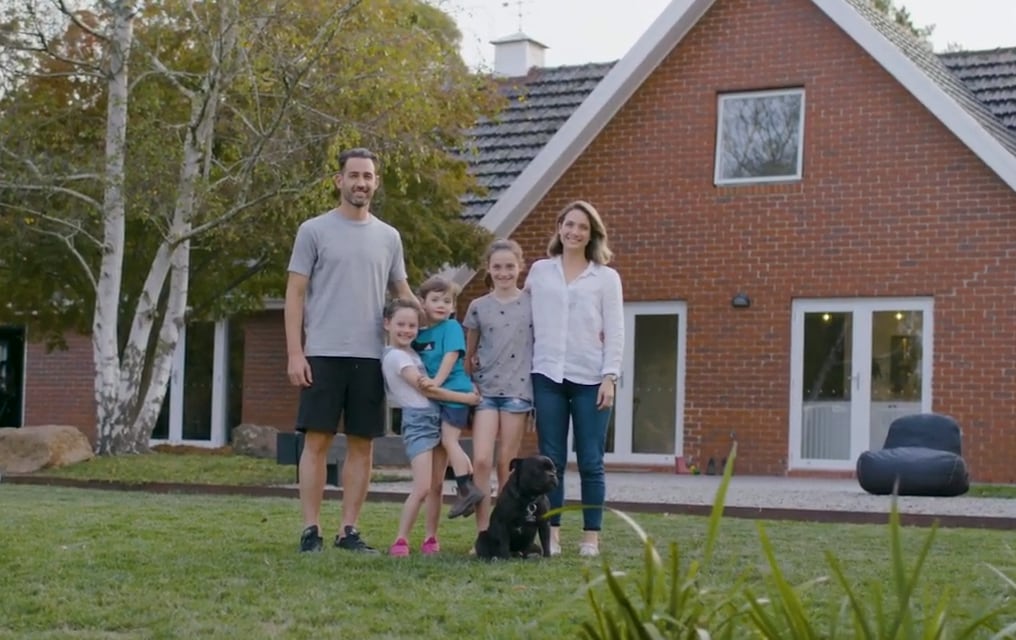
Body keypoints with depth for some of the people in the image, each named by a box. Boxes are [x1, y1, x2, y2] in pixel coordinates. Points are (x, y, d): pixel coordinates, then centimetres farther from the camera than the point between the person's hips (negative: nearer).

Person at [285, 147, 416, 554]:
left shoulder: (388, 237, 12)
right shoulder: (314, 230, 1)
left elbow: (402, 293, 18)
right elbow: (295, 294, -1)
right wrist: (295, 353, -9)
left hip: (371, 356, 4)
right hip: (323, 354, -4)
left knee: (362, 444, 5)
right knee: (317, 441, -2)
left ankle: (349, 530, 12)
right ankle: (311, 530, 4)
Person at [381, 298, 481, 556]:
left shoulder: (412, 352, 16)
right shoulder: (394, 356, -10)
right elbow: (426, 390, -13)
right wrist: (465, 398, -8)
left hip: (437, 418, 8)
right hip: (418, 421, -8)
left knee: (437, 485, 7)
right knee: (422, 487, -16)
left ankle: (430, 538, 14)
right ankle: (400, 540, -9)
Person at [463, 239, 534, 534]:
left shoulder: (531, 303, 4)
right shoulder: (478, 307, 7)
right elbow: (469, 353, 14)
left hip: (518, 389, -1)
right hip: (485, 389, 1)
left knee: (507, 463, 2)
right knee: (481, 460, -11)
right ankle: (483, 534, -6)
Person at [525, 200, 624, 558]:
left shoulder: (606, 277, 7)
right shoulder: (539, 271, 11)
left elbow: (614, 332, 3)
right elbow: (524, 318, 9)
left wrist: (610, 377, -7)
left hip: (590, 378, -1)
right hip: (548, 376, 1)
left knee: (590, 462, -1)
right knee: (551, 460, 2)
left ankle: (591, 537, 5)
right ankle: (552, 534, 7)